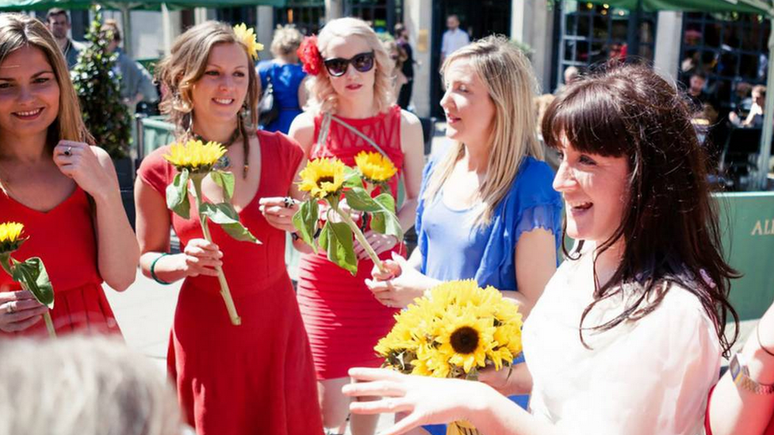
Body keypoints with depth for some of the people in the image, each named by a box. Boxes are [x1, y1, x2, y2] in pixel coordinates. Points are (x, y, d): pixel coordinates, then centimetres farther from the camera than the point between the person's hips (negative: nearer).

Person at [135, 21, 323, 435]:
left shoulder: (283, 152, -6)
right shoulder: (159, 170, -9)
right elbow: (147, 258, 3)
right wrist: (182, 262, -18)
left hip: (278, 323, 1)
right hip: (205, 330, -1)